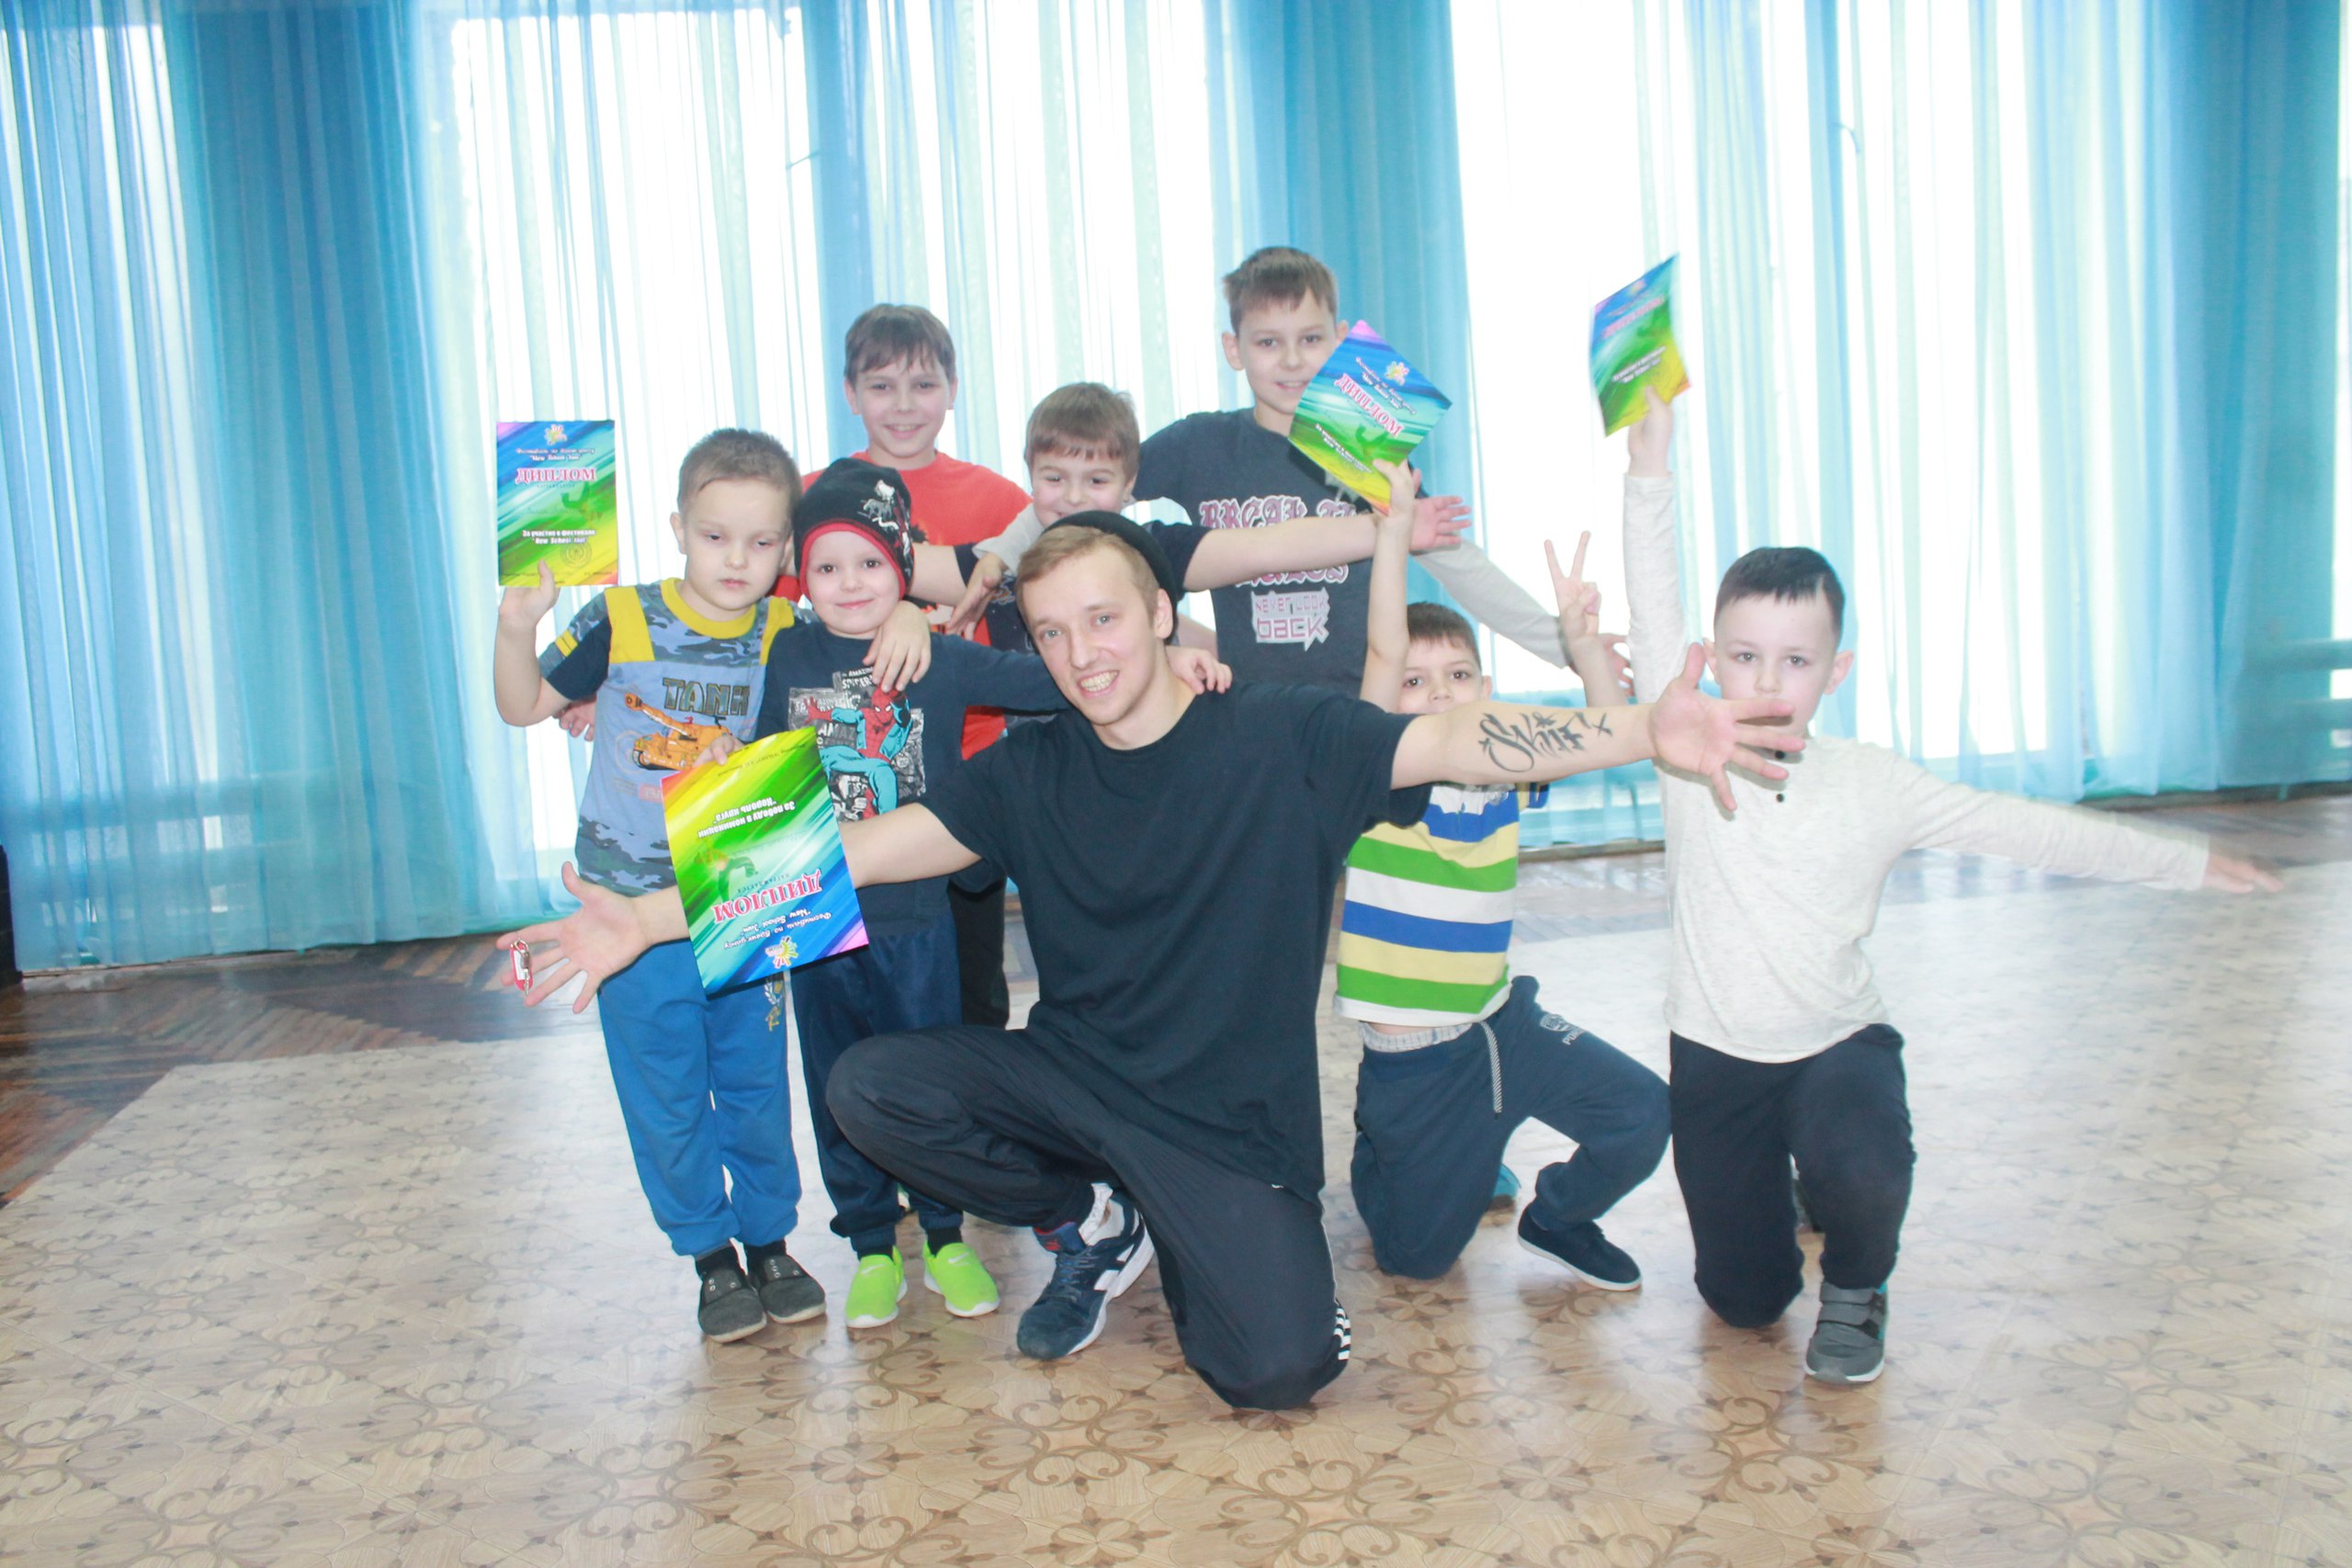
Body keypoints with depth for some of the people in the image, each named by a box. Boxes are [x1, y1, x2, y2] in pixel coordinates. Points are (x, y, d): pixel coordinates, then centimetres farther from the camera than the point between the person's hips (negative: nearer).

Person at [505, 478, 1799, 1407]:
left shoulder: (1286, 739, -10)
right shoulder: (1029, 776, -2)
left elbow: (1462, 743, -21)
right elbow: (861, 850, -8)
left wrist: (1642, 732, -39)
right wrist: (650, 916, -17)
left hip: (1232, 1120, -3)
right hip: (1069, 1079, 3)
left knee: (1278, 1369, -20)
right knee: (870, 1089, -17)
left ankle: (1182, 1243, 17)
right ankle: (1092, 1224, 8)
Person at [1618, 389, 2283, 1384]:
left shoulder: (1872, 786, -8)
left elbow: (2025, 830, -1)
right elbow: (1654, 613, -18)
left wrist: (2186, 862, 2)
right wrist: (1649, 470, -28)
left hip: (1836, 1042, 0)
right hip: (1716, 1056, 0)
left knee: (1862, 1169, -34)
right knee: (1742, 1301, 6)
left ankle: (1854, 1290, 2)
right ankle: (1773, 1188, 41)